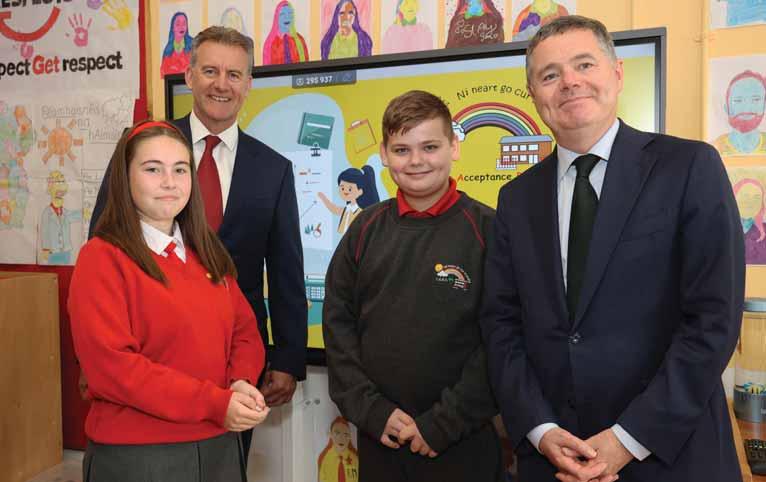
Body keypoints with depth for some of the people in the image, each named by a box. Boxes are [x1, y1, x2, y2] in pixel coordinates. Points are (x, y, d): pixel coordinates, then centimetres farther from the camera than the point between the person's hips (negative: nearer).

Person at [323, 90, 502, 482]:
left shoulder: (487, 229, -8)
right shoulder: (366, 229, 2)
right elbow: (337, 322, 2)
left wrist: (443, 423, -12)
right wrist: (372, 411, -5)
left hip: (464, 442, -3)